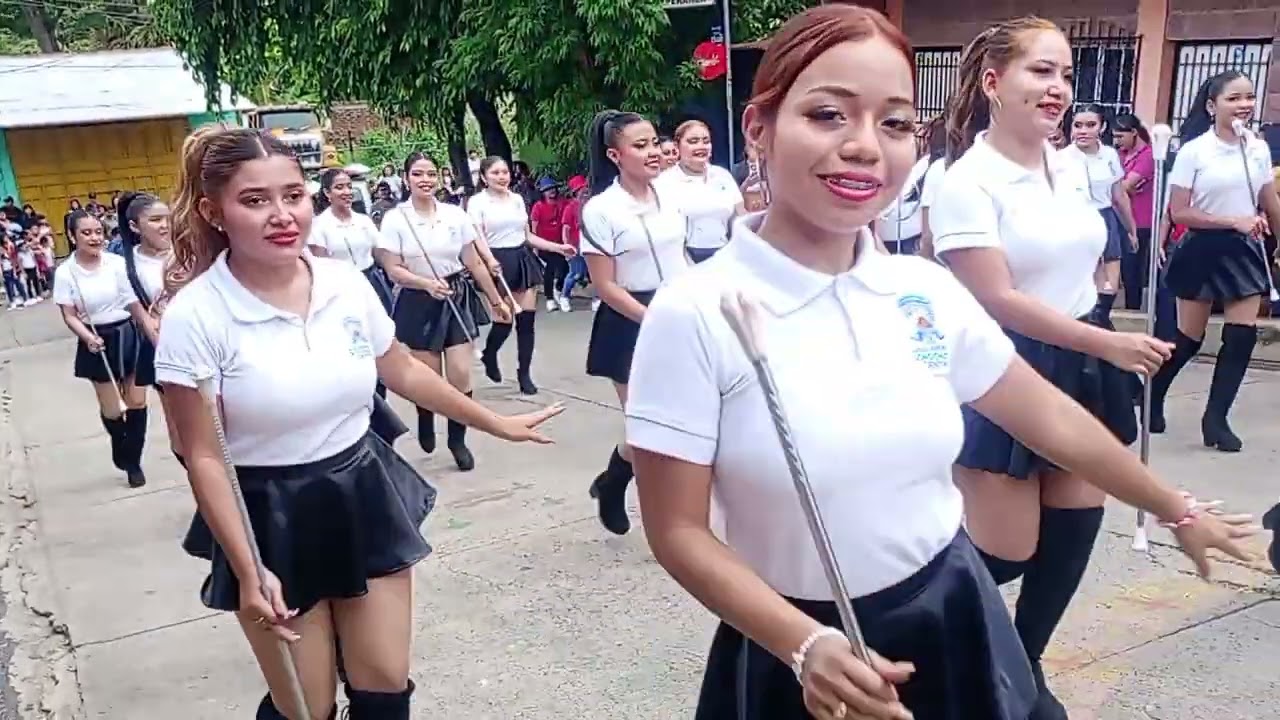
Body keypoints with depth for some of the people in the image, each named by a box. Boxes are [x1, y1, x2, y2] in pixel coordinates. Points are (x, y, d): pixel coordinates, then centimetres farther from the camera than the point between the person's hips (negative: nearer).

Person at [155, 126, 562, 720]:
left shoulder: (347, 283, -4)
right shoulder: (195, 316, -16)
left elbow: (403, 372, 11)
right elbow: (204, 459, -12)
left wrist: (497, 424, 16)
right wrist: (248, 574, -15)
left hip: (365, 499, 4)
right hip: (272, 520, -3)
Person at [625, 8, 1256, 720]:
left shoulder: (929, 291, -5)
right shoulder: (694, 314, -19)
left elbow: (1052, 418, 9)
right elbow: (678, 530, -14)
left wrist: (1178, 511, 20)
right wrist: (806, 646, -25)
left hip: (956, 626, 5)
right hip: (799, 655, -4)